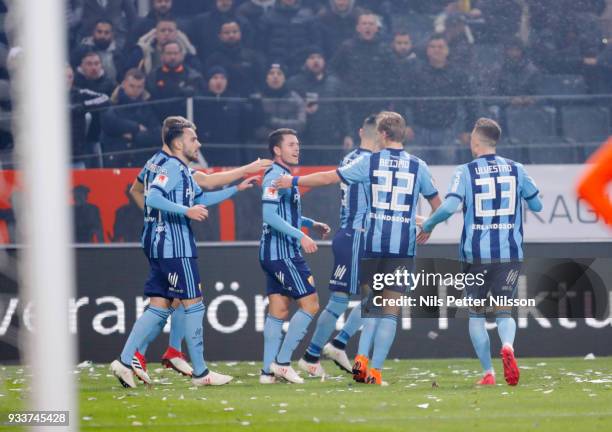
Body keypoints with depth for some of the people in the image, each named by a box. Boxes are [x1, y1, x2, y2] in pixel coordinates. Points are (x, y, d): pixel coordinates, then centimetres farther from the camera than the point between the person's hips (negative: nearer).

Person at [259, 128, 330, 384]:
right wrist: (300, 235, -28)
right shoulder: (276, 176, -14)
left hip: (279, 254, 10)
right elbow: (270, 215, -24)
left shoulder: (285, 176, 18)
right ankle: (282, 362, -6)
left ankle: (268, 370, 7)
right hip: (281, 252, -10)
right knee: (310, 304, -8)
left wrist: (311, 224, 21)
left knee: (278, 311, 8)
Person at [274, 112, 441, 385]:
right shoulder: (418, 167, 3)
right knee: (390, 311, 1)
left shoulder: (369, 162, 0)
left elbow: (329, 178, 4)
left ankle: (362, 358, 0)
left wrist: (293, 181, 16)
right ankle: (375, 370, -3)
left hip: (373, 242, 1)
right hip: (404, 247, -1)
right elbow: (436, 204, 12)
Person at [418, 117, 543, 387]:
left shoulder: (465, 172, -4)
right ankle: (507, 345, -25)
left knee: (476, 314, 13)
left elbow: (448, 208, -15)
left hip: (476, 253, -2)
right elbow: (537, 205, 13)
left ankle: (488, 372, 7)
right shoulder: (516, 170, 5)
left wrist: (427, 227, 2)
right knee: (504, 311, 9)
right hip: (510, 253, 2)